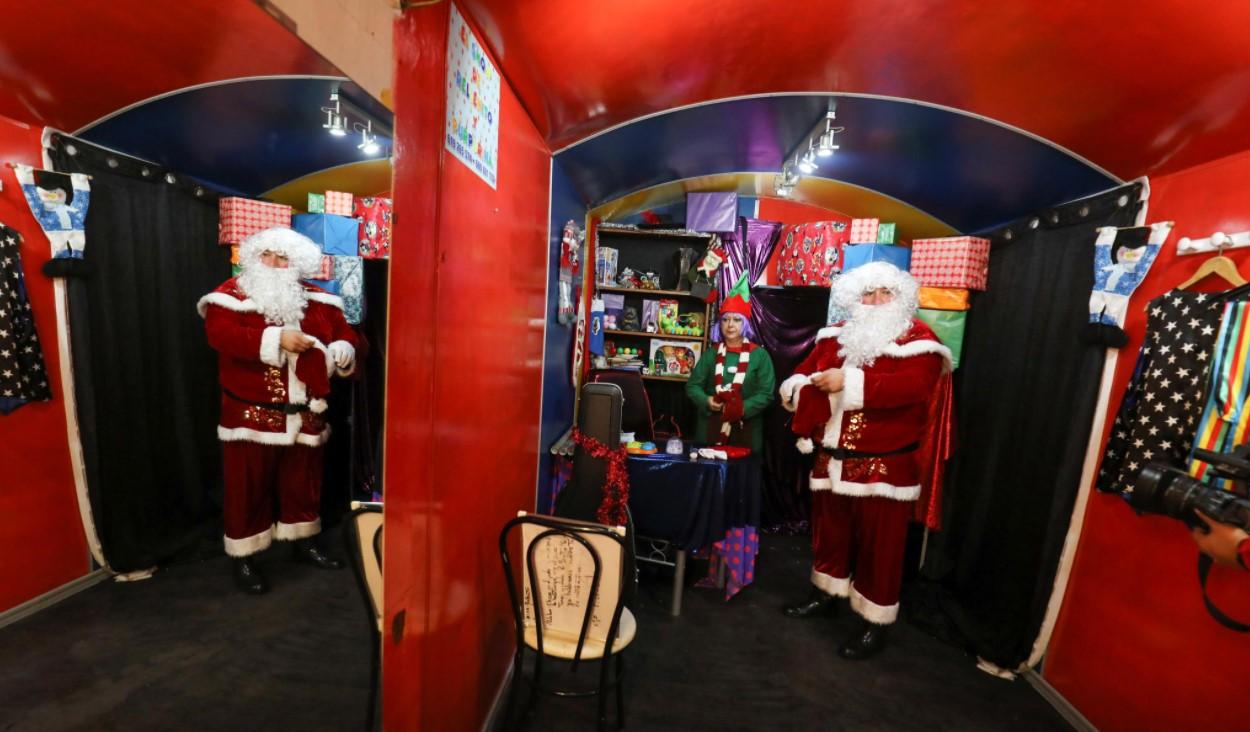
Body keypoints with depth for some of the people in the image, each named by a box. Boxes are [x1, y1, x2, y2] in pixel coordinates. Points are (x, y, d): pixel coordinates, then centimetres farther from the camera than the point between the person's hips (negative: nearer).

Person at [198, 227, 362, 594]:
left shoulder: (317, 300, 8)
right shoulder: (233, 294, -3)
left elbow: (346, 334, 11)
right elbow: (221, 334, -20)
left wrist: (342, 351, -11)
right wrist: (276, 338, -27)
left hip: (305, 414, 4)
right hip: (251, 414, -3)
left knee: (303, 483, 16)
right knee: (248, 487, 7)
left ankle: (304, 543, 34)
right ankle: (243, 558, 23)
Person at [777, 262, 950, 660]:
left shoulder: (918, 340, -7)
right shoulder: (837, 336, 10)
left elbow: (910, 385, -25)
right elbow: (803, 371, 11)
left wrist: (849, 382, -26)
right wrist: (804, 387, -12)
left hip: (884, 464, -5)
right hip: (833, 458, 6)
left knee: (879, 543, 6)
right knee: (829, 529, 19)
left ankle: (875, 624, 24)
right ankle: (825, 594, 40)